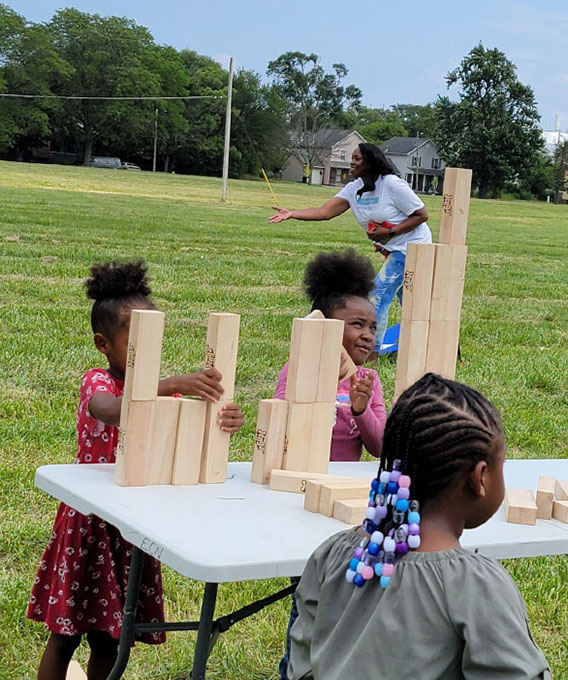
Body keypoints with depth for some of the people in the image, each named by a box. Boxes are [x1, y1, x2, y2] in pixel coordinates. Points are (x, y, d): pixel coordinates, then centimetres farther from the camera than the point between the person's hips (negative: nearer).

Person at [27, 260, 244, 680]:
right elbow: (112, 412, -38)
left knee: (108, 638, 12)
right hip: (90, 522, -5)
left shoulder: (159, 390, 5)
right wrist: (172, 386, -51)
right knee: (65, 634, 6)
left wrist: (222, 424, -32)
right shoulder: (97, 382, -13)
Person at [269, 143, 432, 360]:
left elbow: (422, 214, -15)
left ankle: (372, 352, -10)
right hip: (393, 249, 9)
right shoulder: (354, 188, 1)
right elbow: (325, 211, -9)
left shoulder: (392, 185, -20)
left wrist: (390, 232, -23)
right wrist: (292, 214, -22)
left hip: (412, 245, -9)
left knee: (380, 291, -16)